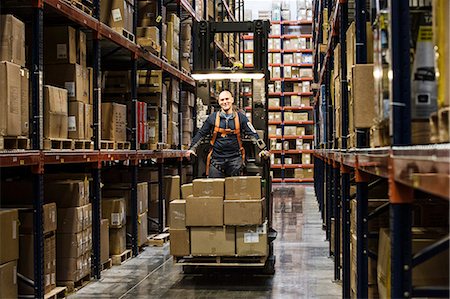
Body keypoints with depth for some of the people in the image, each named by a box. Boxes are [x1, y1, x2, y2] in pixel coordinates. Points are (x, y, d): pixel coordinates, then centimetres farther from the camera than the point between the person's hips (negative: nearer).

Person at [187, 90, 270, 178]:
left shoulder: (240, 117, 2)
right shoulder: (213, 118, 4)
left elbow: (253, 134, 2)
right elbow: (201, 134, 12)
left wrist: (263, 149, -5)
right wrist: (192, 148, 7)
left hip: (235, 158, 0)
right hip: (217, 158, 1)